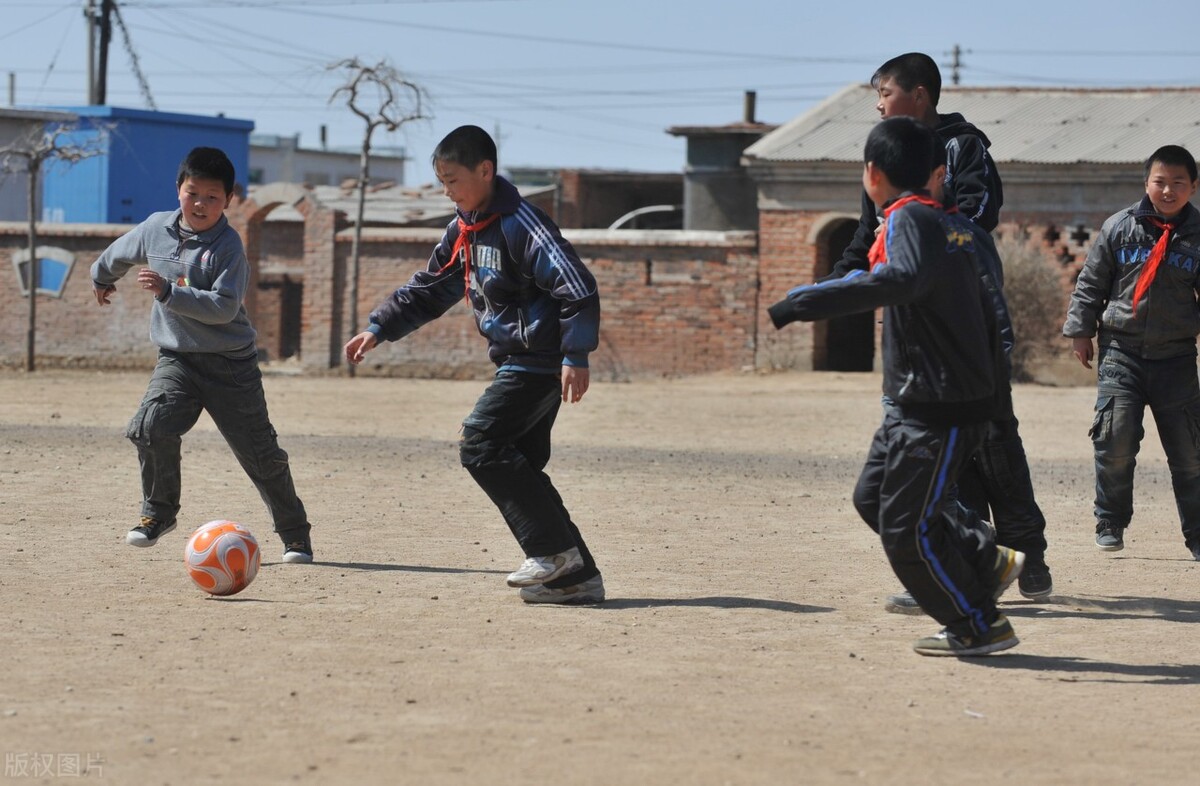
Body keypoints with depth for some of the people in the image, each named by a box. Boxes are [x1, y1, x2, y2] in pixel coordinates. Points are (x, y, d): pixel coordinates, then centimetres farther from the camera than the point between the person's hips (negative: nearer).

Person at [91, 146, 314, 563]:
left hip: (231, 364, -3)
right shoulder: (156, 228, 1)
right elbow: (120, 253, 24)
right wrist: (102, 276, 42)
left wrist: (168, 292, -30)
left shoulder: (228, 246, -14)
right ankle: (159, 512, 0)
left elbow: (224, 308, -24)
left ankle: (295, 536, 17)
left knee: (261, 454, 1)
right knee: (152, 426, -21)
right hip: (177, 358, 3)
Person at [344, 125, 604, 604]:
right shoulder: (463, 231, 13)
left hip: (539, 361, -10)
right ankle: (577, 575, 7)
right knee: (519, 465, 5)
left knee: (481, 444, -16)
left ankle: (555, 550, -14)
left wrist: (576, 356, -26)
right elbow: (427, 290, 25)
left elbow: (577, 287, -21)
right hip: (517, 363, 10)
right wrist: (378, 329, 16)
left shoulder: (520, 224, -16)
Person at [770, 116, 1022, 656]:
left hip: (938, 407, -10)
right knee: (873, 497, 17)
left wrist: (808, 301, -43)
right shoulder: (949, 222, 14)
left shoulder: (909, 218, -16)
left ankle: (980, 627, 7)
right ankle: (986, 561, 22)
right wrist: (989, 376, 35)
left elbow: (903, 279, -38)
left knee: (905, 527, -4)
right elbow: (983, 306, 23)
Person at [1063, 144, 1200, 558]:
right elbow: (1091, 283, 9)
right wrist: (1080, 330, 6)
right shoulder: (1120, 227, 1)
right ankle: (1110, 523, 9)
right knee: (1115, 442, -10)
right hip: (1121, 352, 0)